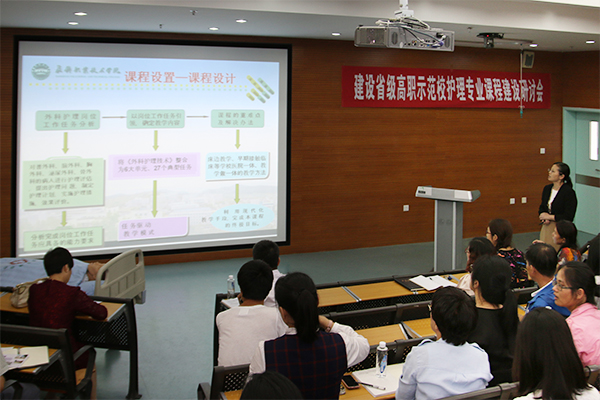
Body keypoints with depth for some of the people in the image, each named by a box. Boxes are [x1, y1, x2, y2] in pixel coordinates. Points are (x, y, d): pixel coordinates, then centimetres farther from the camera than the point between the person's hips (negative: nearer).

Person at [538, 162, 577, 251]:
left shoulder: (569, 192, -13)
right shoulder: (547, 188, 8)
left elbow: (569, 217, -16)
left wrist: (550, 217, -11)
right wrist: (544, 218, -3)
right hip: (546, 227, 6)